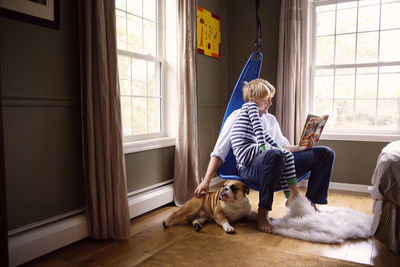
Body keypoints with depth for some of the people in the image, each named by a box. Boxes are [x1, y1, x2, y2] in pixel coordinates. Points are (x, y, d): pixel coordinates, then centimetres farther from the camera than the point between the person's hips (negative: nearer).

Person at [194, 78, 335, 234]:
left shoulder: (271, 119, 27)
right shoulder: (237, 117, 8)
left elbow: (283, 145, 25)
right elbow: (219, 152, 2)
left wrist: (303, 147, 3)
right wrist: (206, 181, -8)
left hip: (280, 164, 7)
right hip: (251, 167, -6)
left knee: (325, 153, -4)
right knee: (274, 154, -42)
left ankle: (311, 204, 2)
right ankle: (262, 214, -29)